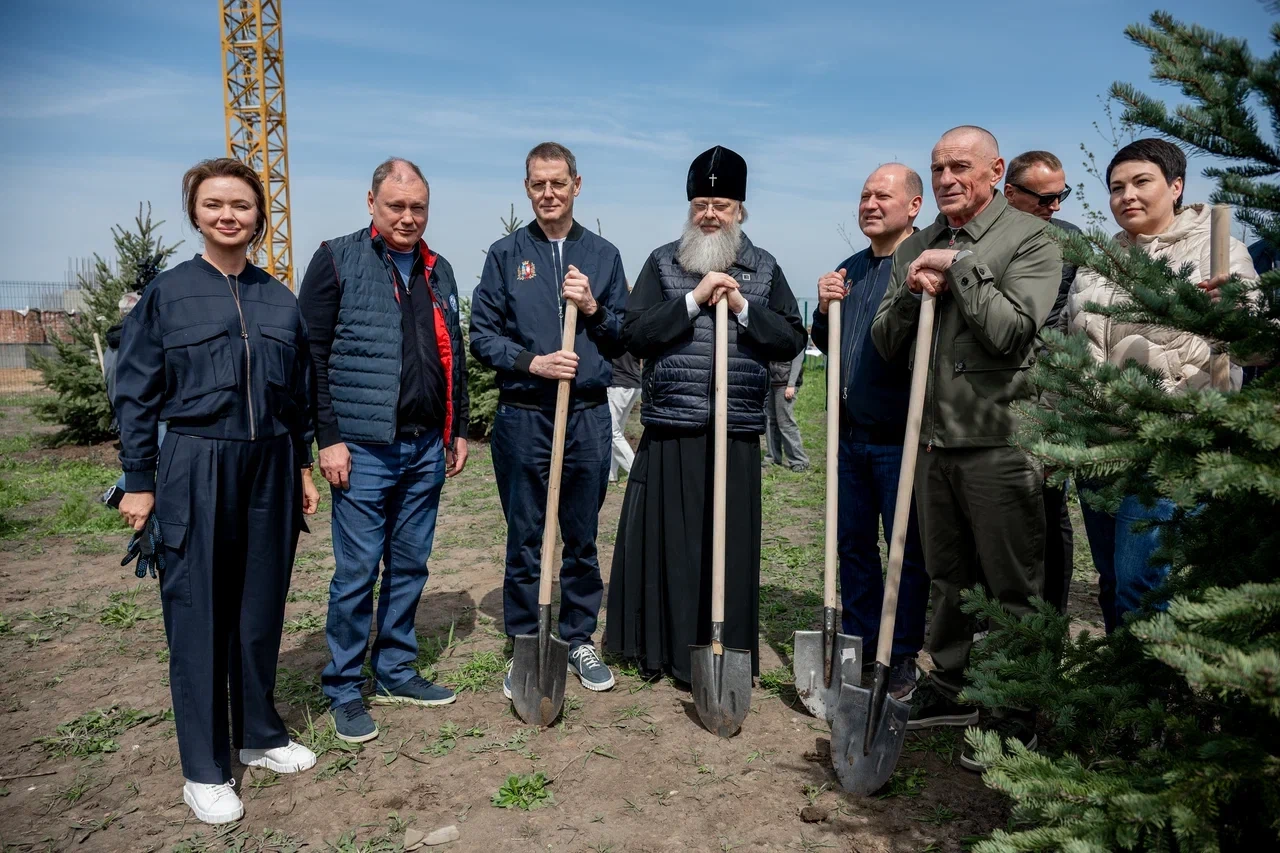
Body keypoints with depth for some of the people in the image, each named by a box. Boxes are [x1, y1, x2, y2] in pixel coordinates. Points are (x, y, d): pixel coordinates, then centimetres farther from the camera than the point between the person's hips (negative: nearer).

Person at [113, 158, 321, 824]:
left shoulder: (279, 299, 9)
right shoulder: (167, 293, 0)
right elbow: (136, 393, 0)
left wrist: (302, 466, 11)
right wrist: (139, 481, -3)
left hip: (269, 466, 3)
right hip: (195, 468, -3)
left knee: (262, 605, 11)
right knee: (198, 615, 3)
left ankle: (259, 735, 29)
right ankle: (204, 770, 16)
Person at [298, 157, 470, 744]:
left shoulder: (438, 270, 14)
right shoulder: (337, 260, -2)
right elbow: (313, 357, -7)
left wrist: (459, 429, 15)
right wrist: (328, 438, -12)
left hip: (426, 448, 6)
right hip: (364, 448, -5)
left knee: (410, 566, 13)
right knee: (358, 571, 1)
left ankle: (396, 673, 27)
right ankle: (344, 690, 16)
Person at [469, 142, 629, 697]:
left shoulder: (603, 255, 10)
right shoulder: (505, 254, 6)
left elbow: (627, 339, 9)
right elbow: (482, 336, 1)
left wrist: (593, 307, -9)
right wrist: (532, 363, -14)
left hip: (589, 416, 1)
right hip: (523, 417, -1)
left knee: (582, 540, 10)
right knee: (524, 542, 7)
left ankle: (579, 640, 26)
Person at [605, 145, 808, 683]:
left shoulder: (764, 269, 11)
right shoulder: (662, 262, 8)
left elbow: (792, 341, 3)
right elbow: (633, 334, -5)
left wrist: (743, 307, -9)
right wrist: (693, 299, -12)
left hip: (736, 435, 1)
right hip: (671, 434, -1)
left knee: (731, 547, 4)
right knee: (668, 543, 3)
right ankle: (664, 648, 18)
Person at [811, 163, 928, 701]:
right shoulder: (850, 270, 14)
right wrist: (825, 309, 2)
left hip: (900, 438, -7)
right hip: (851, 432, 7)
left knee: (907, 549, 4)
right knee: (853, 542, 15)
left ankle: (903, 660, 19)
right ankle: (858, 643, 30)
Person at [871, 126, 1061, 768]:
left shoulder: (1030, 239, -3)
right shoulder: (915, 248, 14)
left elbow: (1012, 330, -16)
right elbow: (885, 344, 11)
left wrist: (959, 267, -11)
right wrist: (913, 293, -6)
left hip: (999, 439, -5)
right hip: (932, 438, 6)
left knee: (1012, 587, 3)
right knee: (947, 578, 16)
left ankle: (1016, 717, 18)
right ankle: (951, 686, 32)